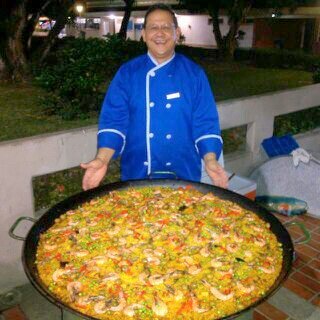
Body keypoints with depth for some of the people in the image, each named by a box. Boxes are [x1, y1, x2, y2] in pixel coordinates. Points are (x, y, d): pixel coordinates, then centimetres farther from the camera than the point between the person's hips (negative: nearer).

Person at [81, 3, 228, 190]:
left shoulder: (194, 74, -1)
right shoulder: (127, 73, -1)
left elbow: (205, 122, -4)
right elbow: (114, 119, -6)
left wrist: (210, 160, -19)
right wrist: (102, 159, -21)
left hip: (184, 172, 0)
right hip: (137, 173, 0)